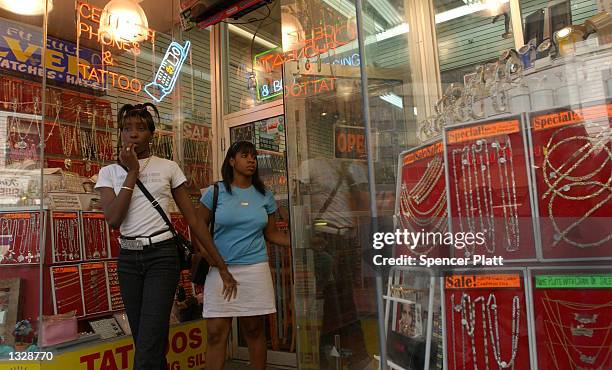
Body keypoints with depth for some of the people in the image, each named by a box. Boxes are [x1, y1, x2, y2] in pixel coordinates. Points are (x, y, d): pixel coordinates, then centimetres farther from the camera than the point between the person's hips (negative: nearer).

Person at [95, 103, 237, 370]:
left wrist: (221, 266, -2)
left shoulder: (168, 168, 2)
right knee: (147, 345, 14)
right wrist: (132, 172, -9)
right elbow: (113, 220, -10)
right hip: (128, 259, 3)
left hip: (162, 256, -3)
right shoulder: (109, 172, 7)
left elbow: (193, 218, 1)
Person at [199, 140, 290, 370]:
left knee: (254, 331, 10)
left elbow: (271, 233, 11)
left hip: (255, 269, 2)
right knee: (216, 334, 0)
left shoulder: (264, 195, 8)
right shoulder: (215, 192, 1)